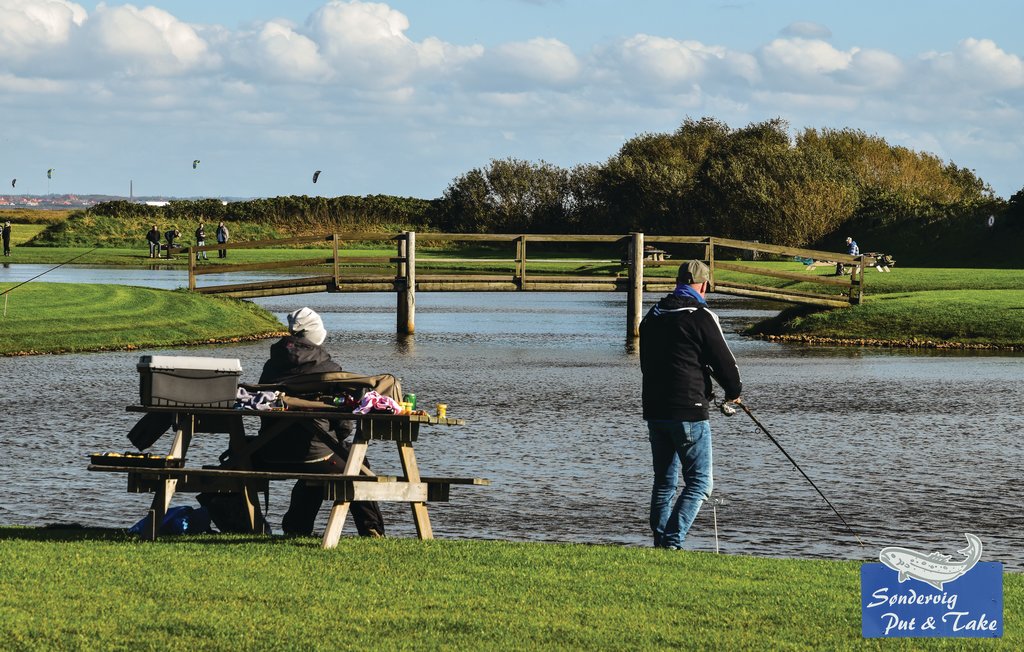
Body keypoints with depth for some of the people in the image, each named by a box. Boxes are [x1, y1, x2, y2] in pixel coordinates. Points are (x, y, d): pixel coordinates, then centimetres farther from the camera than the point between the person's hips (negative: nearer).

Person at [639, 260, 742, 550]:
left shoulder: (652, 317, 13)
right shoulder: (701, 317, -9)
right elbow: (725, 362, -7)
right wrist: (733, 392, 14)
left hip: (654, 411, 7)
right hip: (689, 411, -7)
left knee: (664, 483, 15)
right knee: (699, 482, -3)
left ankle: (660, 544, 13)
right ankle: (673, 542, -15)